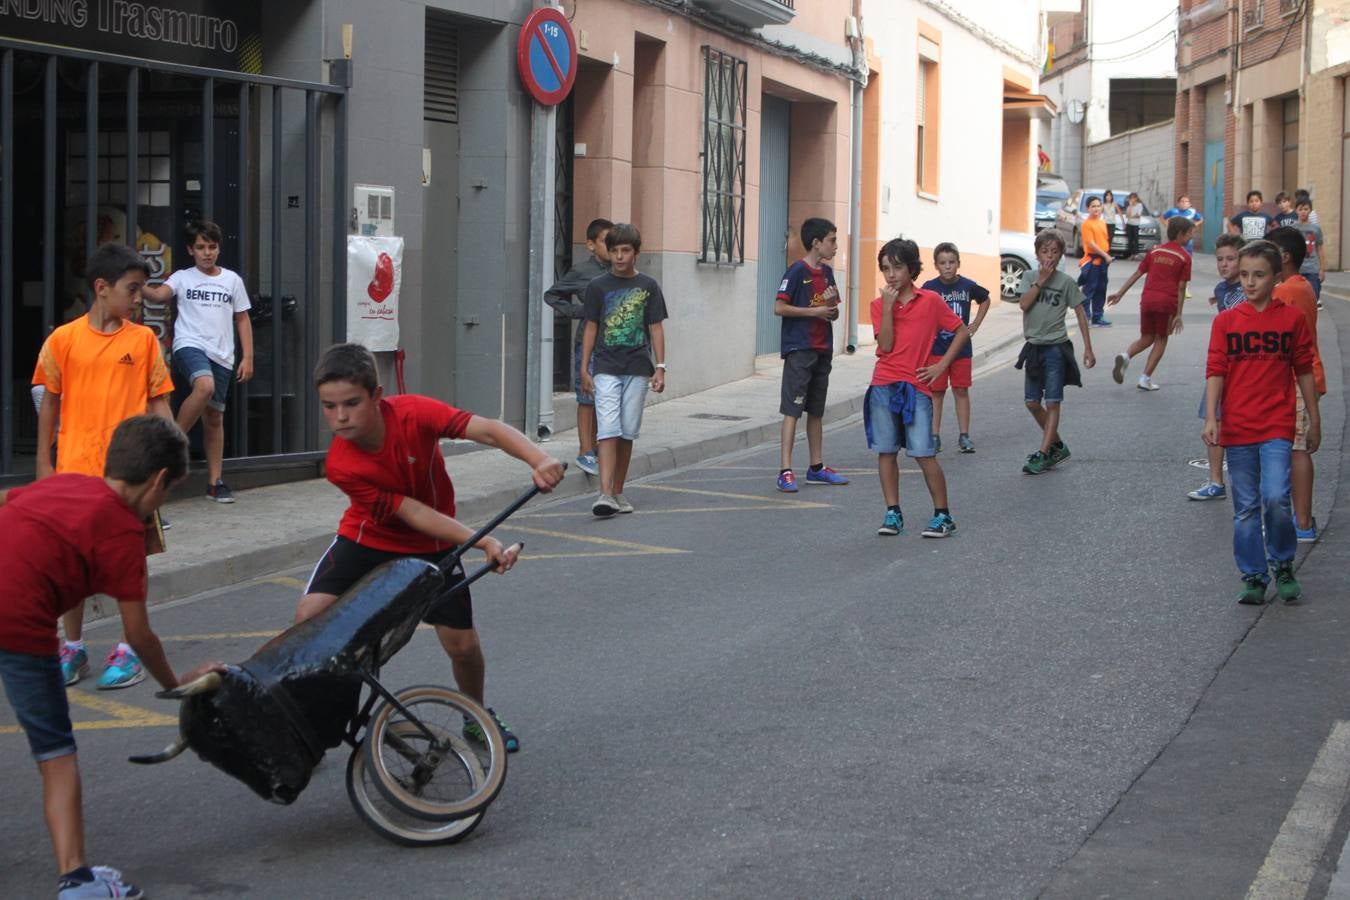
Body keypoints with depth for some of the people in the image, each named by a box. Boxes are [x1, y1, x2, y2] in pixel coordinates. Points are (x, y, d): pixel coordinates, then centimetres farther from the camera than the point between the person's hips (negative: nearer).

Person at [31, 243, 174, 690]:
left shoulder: (144, 339, 2)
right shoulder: (63, 340, 1)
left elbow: (158, 401, 5)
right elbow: (50, 404, 6)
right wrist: (43, 464, 4)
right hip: (75, 469, 1)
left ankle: (129, 651, 13)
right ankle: (73, 648, 21)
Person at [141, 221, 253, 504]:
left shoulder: (231, 280, 13)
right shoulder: (182, 278, 6)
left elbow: (242, 320, 16)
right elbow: (159, 295, -13)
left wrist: (247, 357, 9)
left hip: (222, 355, 4)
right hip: (190, 345, -3)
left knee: (214, 417, 6)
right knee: (205, 385, -34)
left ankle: (215, 481, 14)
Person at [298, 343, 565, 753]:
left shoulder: (412, 413, -28)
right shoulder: (340, 466, -27)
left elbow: (488, 430, -35)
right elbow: (411, 512, -27)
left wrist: (539, 460, -53)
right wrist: (483, 543, -34)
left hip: (431, 546, 0)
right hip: (367, 537, 0)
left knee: (462, 644, -5)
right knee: (310, 616, -20)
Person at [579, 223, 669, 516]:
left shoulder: (648, 286, 5)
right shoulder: (598, 286, 3)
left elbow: (656, 328, 6)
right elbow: (591, 327, 6)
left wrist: (660, 367, 0)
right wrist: (584, 368, 3)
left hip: (637, 369, 1)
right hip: (606, 368, -1)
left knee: (628, 432, 6)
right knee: (608, 430, -12)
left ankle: (618, 491, 17)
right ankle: (605, 494, -18)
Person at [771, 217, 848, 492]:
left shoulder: (826, 272, 14)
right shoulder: (797, 271, -10)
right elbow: (779, 308, -15)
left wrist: (832, 310, -3)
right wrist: (814, 311, -15)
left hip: (822, 350, 8)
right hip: (798, 349, -8)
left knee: (816, 410, 14)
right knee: (792, 410, -9)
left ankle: (817, 468, 22)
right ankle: (785, 472, -11)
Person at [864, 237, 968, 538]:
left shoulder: (930, 301, 0)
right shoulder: (879, 304, 5)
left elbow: (962, 332, 7)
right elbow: (886, 346, -6)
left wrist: (942, 365, 0)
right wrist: (888, 306, -11)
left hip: (916, 387, -3)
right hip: (883, 386, 3)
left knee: (924, 454, -7)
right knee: (886, 451, 4)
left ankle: (943, 515, 2)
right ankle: (892, 513, 13)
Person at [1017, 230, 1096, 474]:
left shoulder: (1066, 282, -4)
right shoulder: (1030, 277, 3)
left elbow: (1080, 313, 1)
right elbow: (1024, 305, -11)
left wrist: (1088, 348, -2)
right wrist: (1040, 281, -16)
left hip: (1056, 347, -4)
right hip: (1034, 346, 4)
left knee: (1053, 402, -5)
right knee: (1032, 402, 6)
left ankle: (1042, 454, -3)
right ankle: (1057, 445, 23)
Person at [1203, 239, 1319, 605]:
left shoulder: (1292, 318, 1)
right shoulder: (1226, 321, 2)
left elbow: (1304, 370, 7)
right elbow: (1215, 371, -1)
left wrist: (1314, 419, 11)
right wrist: (1211, 418, -12)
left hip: (1277, 426, -2)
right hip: (1237, 428, 2)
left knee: (1275, 498, -15)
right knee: (1246, 508, 6)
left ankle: (1283, 566, 8)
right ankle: (1253, 578, 18)